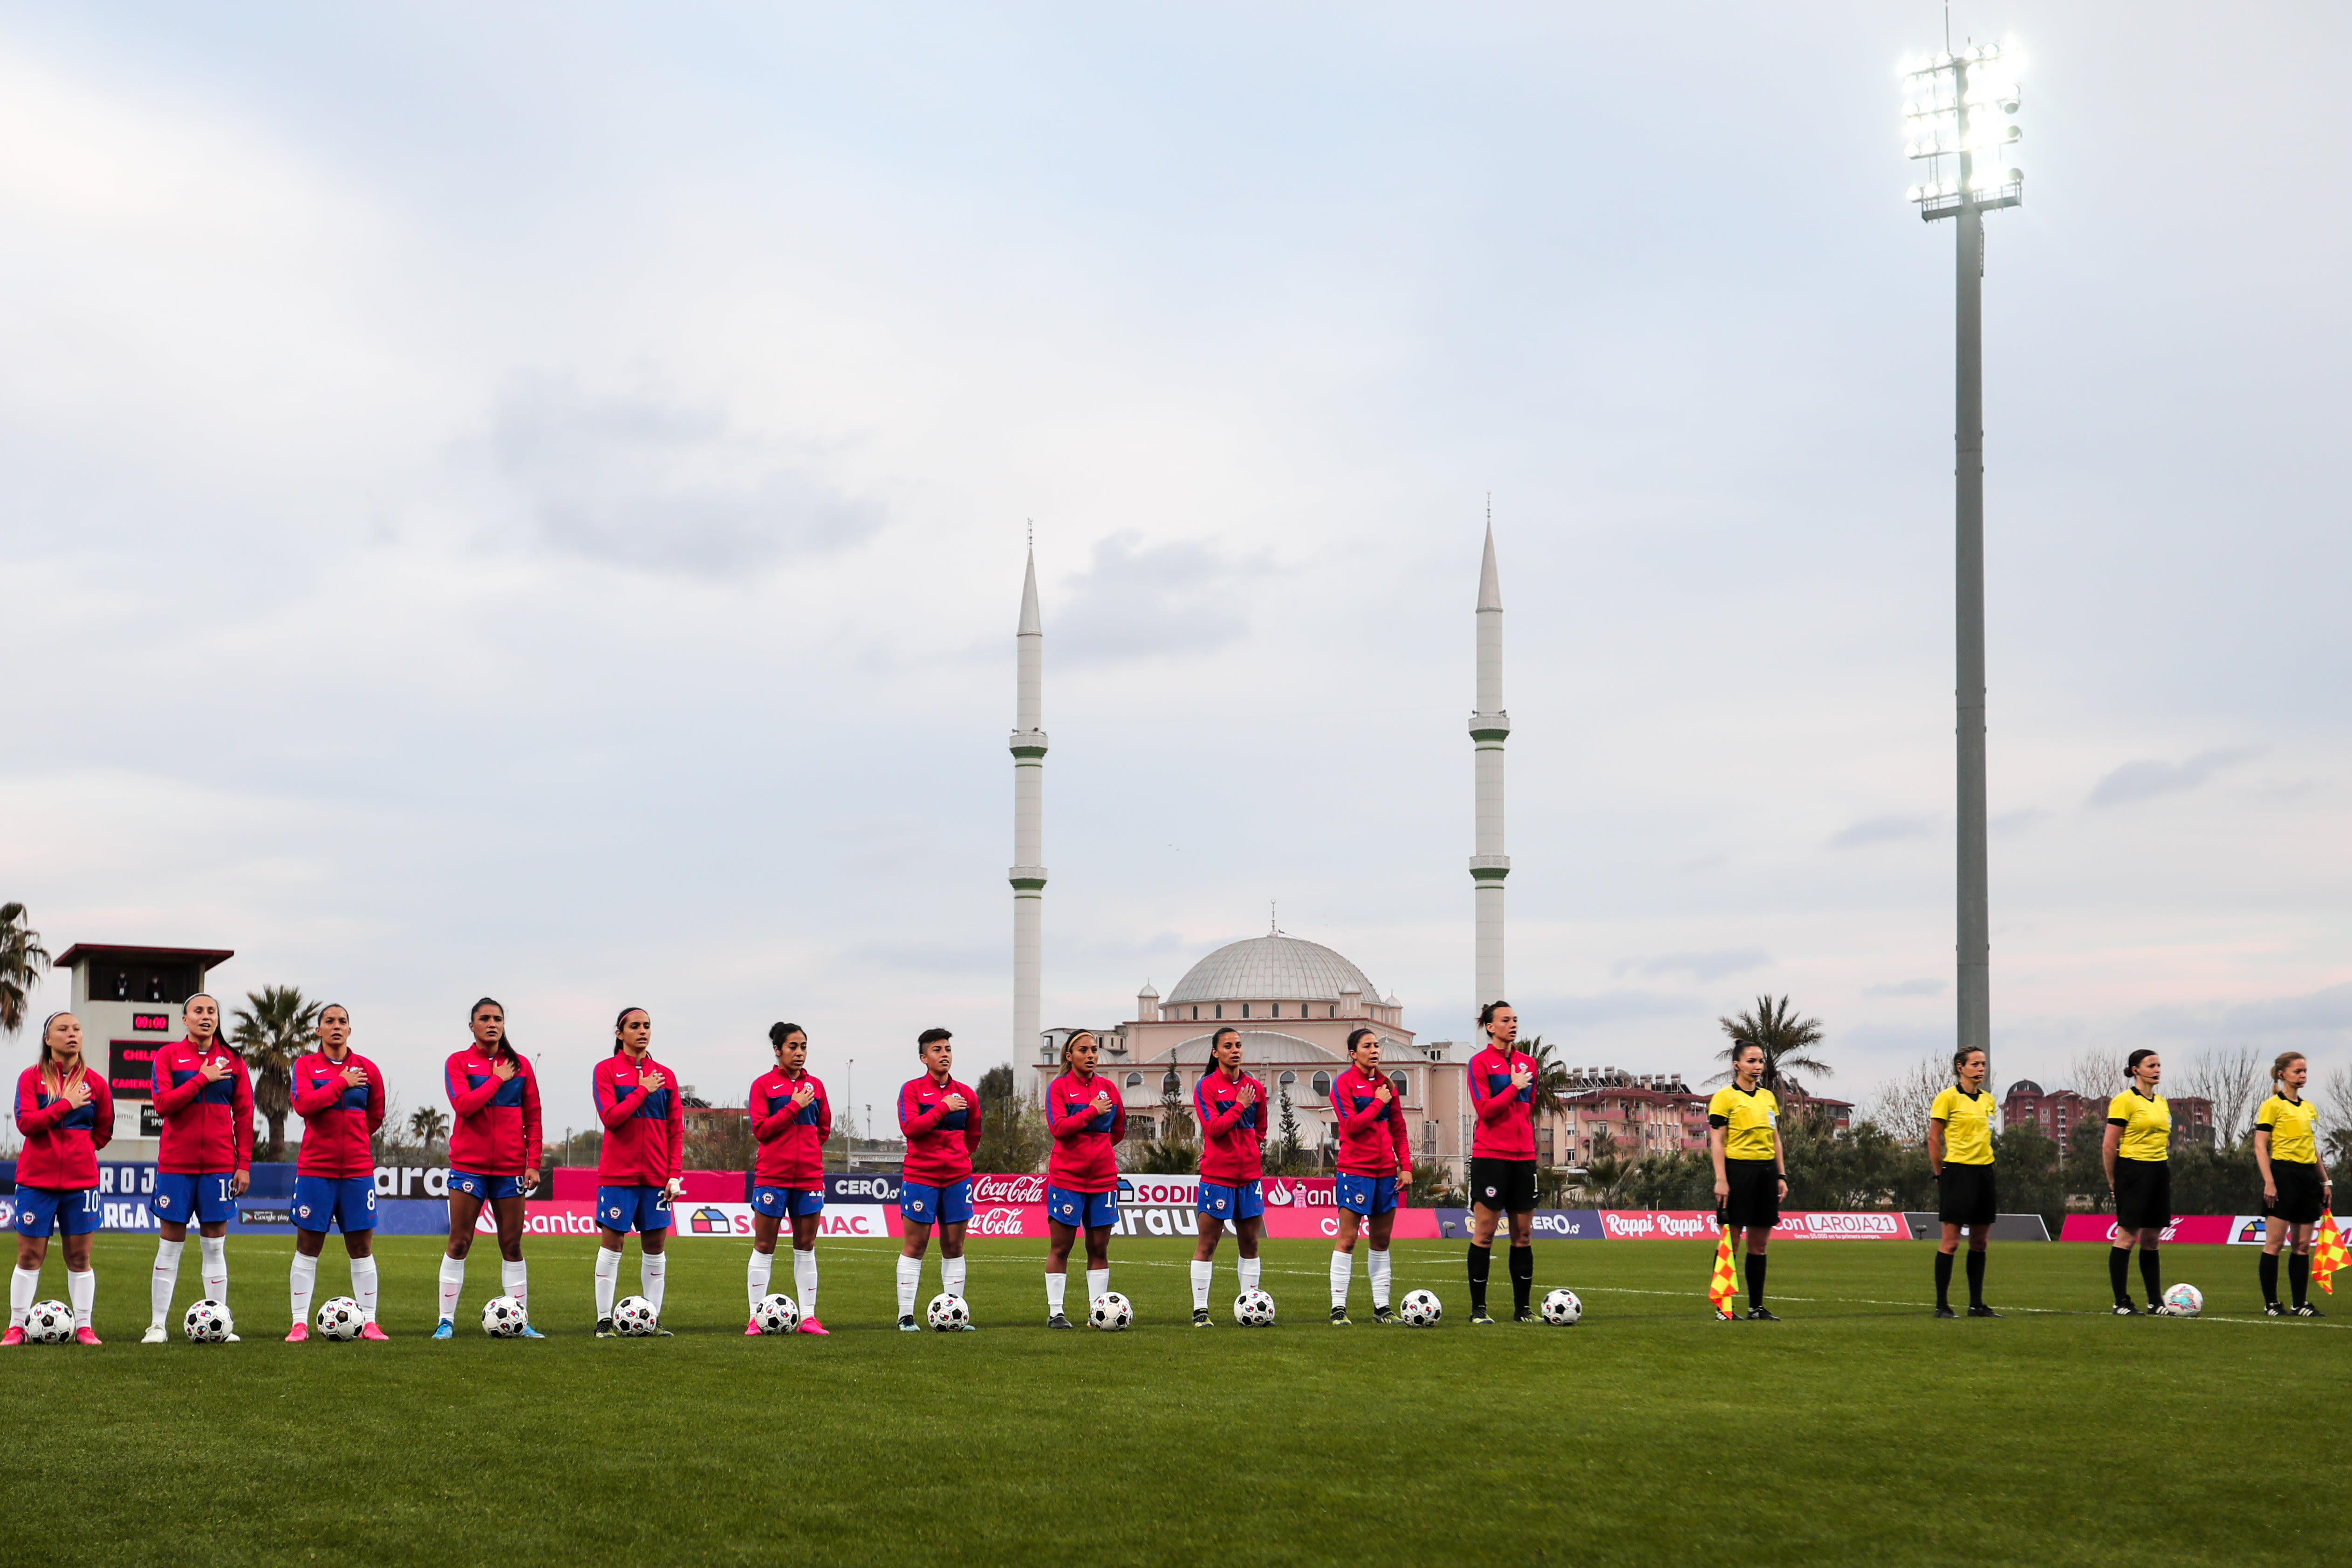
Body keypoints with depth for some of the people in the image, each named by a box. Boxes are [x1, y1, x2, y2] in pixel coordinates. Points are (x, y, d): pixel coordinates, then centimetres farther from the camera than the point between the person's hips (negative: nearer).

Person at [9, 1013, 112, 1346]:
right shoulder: (32, 1077, 1)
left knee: (79, 1257, 3)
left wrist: (77, 1149, 8)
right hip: (36, 1178, -1)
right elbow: (25, 1122, -13)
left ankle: (83, 1327, 9)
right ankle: (16, 1327, 8)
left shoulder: (94, 1082, 6)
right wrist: (66, 1104, -16)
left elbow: (103, 1131, 15)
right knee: (30, 1256, 1)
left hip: (81, 1179, 1)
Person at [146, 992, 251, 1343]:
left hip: (219, 1163, 1)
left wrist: (244, 1163, 1)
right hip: (176, 1163, -1)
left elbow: (244, 1114, 6)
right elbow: (163, 1103, -10)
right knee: (170, 1244, 1)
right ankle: (157, 1325, 4)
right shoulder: (169, 1056, 3)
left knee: (215, 1245, 3)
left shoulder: (232, 1060, 7)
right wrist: (202, 1079, -13)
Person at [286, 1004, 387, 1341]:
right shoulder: (306, 1065, 2)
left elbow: (376, 1115, 19)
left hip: (358, 1168, 2)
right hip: (314, 1168, -2)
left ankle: (369, 1323, 6)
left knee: (361, 1246, 2)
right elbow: (304, 1104, -16)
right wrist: (341, 1083, -12)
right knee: (308, 1246, 1)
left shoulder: (366, 1068, 7)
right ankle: (300, 1324, 6)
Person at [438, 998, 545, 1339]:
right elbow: (463, 1104, -15)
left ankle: (521, 1321, 7)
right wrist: (497, 1080, -10)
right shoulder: (459, 1062, 2)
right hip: (469, 1165, -2)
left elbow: (533, 1118, 8)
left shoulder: (520, 1065, 9)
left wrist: (533, 1163, 2)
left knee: (512, 1245, 4)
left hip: (510, 1167, 2)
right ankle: (446, 1321, 2)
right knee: (459, 1243, -2)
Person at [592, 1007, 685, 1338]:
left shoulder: (664, 1075, 10)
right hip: (618, 1173, -4)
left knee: (656, 1245, 3)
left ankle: (654, 1320, 8)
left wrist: (675, 1173, 1)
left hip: (656, 1175, 4)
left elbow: (676, 1129, 9)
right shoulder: (606, 1070, 0)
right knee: (612, 1243, -2)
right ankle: (604, 1320, 2)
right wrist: (643, 1090, -11)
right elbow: (610, 1117, -13)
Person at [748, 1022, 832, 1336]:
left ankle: (808, 1317, 9)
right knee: (764, 1246, 0)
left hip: (809, 1176, 4)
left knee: (806, 1246, 6)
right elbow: (761, 1129, -10)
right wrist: (794, 1106, -14)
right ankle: (756, 1317, 5)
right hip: (772, 1176, -3)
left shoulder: (815, 1085, 10)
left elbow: (824, 1129, 18)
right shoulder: (763, 1084, -1)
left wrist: (805, 1149, 8)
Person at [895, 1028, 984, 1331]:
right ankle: (906, 1315, 2)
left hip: (957, 1177, 4)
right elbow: (909, 1127, -17)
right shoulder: (912, 1089, -3)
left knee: (954, 1246, 6)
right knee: (915, 1245, -1)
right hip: (919, 1177, -4)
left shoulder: (966, 1093, 9)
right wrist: (943, 1107, -15)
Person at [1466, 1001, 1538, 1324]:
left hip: (1523, 1156, 6)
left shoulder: (1528, 1062, 13)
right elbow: (1485, 1109, -13)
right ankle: (1478, 1308, 1)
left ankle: (1522, 1308, 11)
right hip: (1490, 1155, -6)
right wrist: (1515, 1087, -11)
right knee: (1484, 1233, -4)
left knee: (1524, 1234, 6)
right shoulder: (1480, 1062, -4)